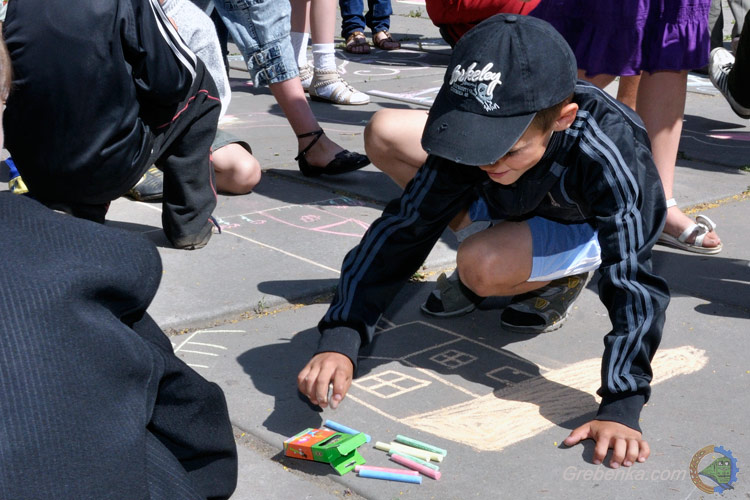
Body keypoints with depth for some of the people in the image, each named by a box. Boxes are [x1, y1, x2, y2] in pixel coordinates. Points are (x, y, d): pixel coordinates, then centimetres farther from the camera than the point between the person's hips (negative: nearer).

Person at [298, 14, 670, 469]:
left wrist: (620, 410, -52)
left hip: (597, 226, -4)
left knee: (484, 267, -35)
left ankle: (561, 279, -1)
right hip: (519, 205, 5)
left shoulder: (610, 150, -43)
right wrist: (339, 340, -42)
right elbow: (400, 230, -30)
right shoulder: (472, 133, -32)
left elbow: (633, 282, -44)